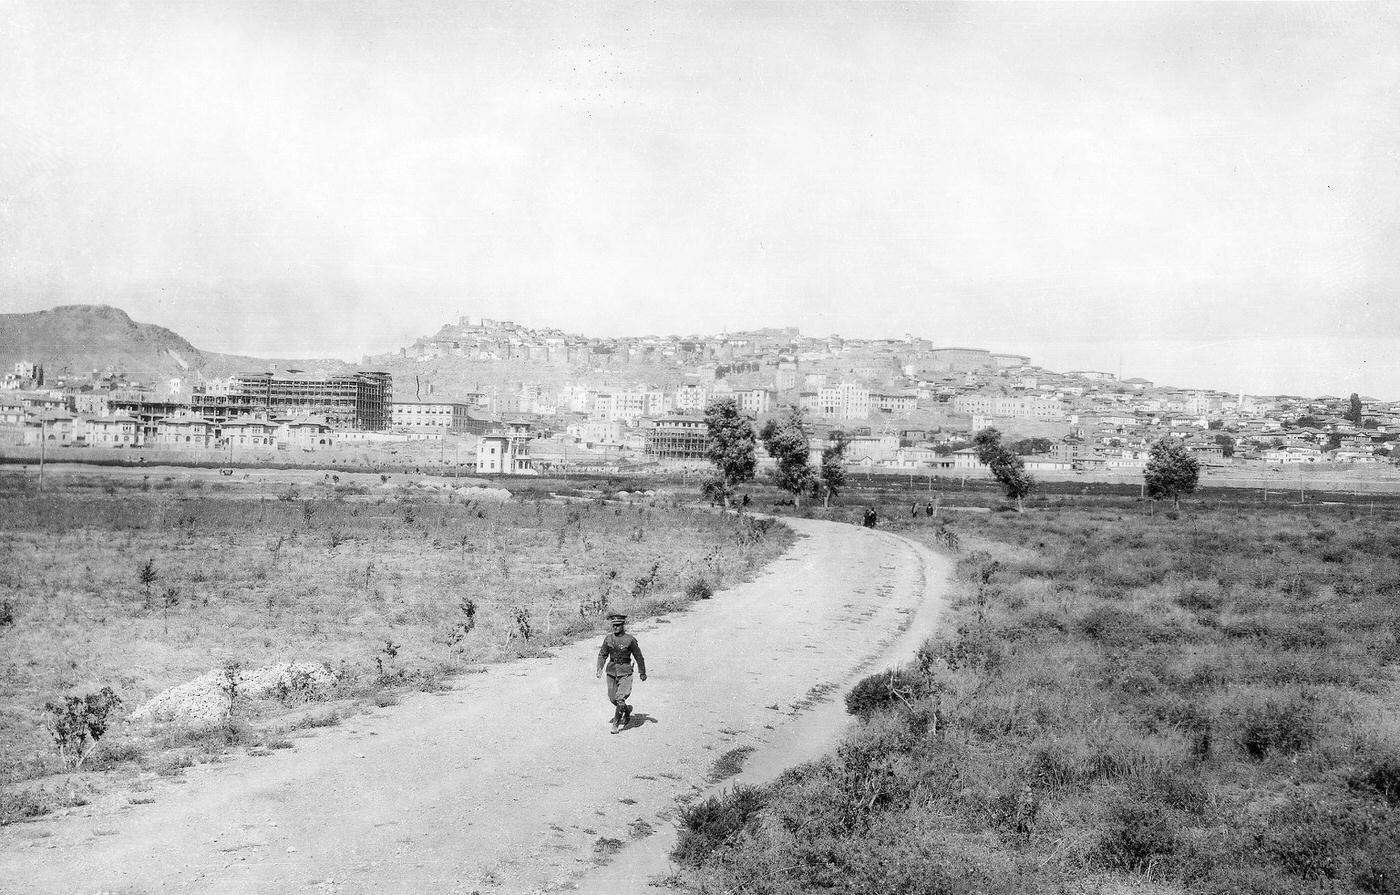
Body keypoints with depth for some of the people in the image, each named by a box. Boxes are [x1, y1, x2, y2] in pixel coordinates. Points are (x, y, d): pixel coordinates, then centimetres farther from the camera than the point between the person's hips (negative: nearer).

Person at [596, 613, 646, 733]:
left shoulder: (630, 639, -10)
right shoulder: (608, 638, 0)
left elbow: (639, 657, -1)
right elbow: (602, 655, 10)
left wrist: (642, 673, 6)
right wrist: (599, 670, -1)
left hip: (625, 673, -4)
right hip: (611, 672, 5)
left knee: (620, 698, -14)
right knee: (613, 699, 11)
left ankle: (616, 724, -1)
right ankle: (627, 710, 40)